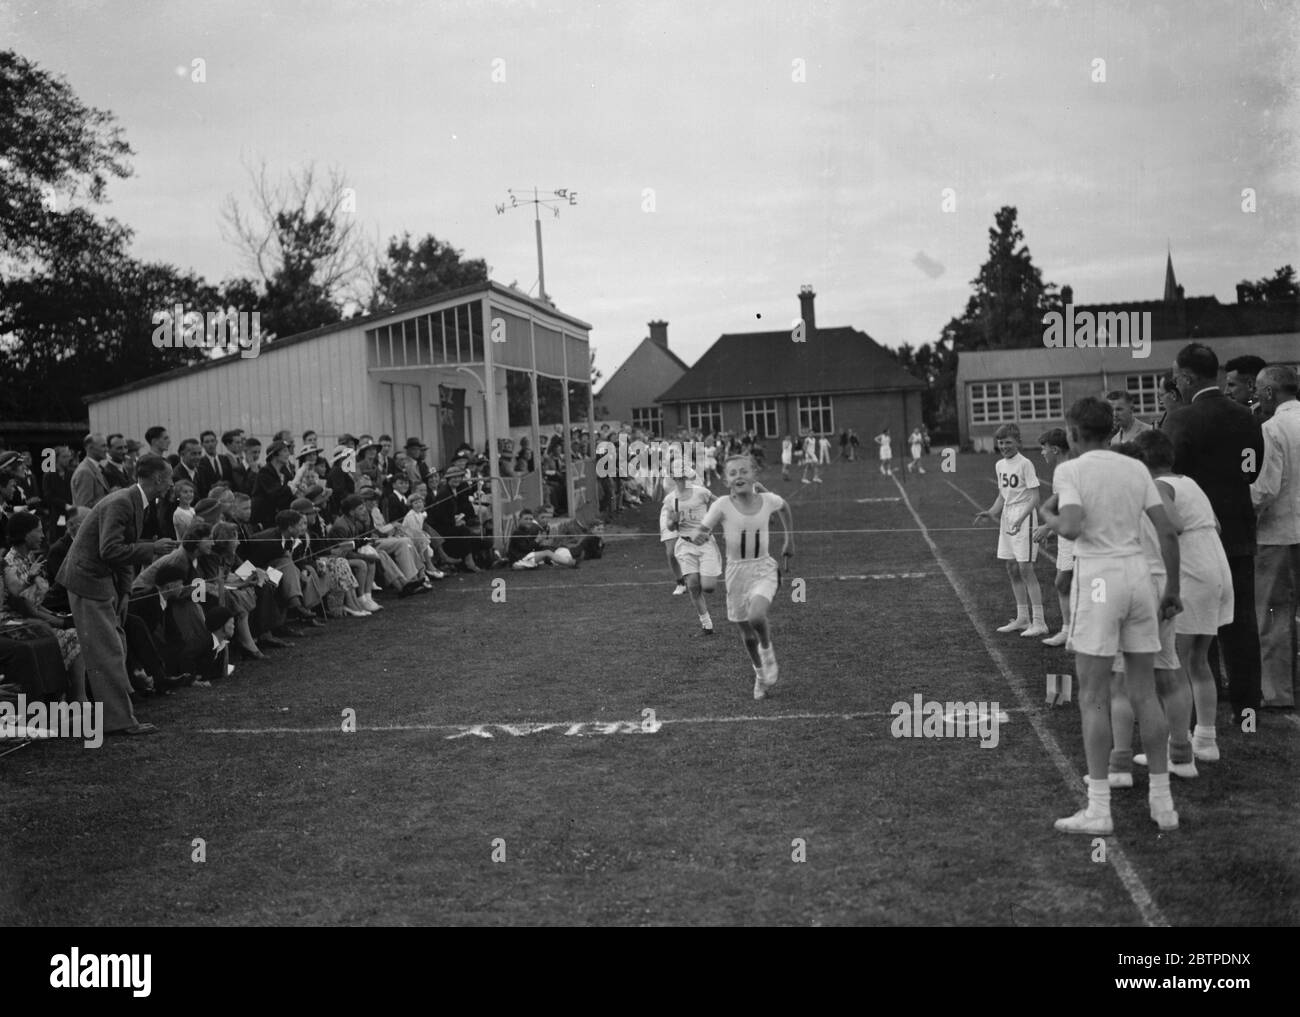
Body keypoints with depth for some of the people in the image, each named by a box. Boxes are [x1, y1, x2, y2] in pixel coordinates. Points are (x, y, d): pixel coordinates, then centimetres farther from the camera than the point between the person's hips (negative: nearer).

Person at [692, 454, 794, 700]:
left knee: (756, 617, -28)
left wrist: (790, 541, 20)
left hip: (763, 569, 0)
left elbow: (785, 507, 17)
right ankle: (760, 675, 36)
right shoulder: (723, 505, -12)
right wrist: (700, 536, -38)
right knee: (747, 635, 9)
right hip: (736, 571, 0)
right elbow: (699, 534, -14)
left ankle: (767, 650, 5)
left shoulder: (768, 500, -6)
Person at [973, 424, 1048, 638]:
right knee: (1012, 570, 11)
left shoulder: (1025, 464, -12)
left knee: (1025, 569, -9)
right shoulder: (999, 465, 11)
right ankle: (1022, 619, 22)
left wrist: (1021, 519, -28)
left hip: (1024, 518, -8)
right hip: (1007, 517, 8)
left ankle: (1039, 622, -4)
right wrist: (991, 512, 3)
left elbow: (1034, 497, -15)